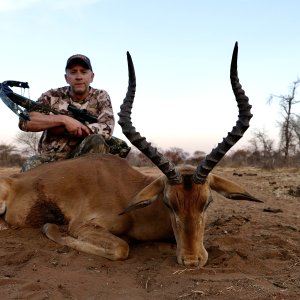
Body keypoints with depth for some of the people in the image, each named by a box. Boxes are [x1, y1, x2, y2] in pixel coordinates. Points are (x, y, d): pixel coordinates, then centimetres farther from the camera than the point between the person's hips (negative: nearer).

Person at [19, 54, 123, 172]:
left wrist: (60, 129, -13)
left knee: (96, 140, -29)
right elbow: (25, 121, -11)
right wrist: (63, 119, -21)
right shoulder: (52, 96, 3)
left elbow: (106, 130, -14)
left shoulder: (101, 97, 3)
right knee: (30, 166, -33)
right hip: (51, 158, -1)